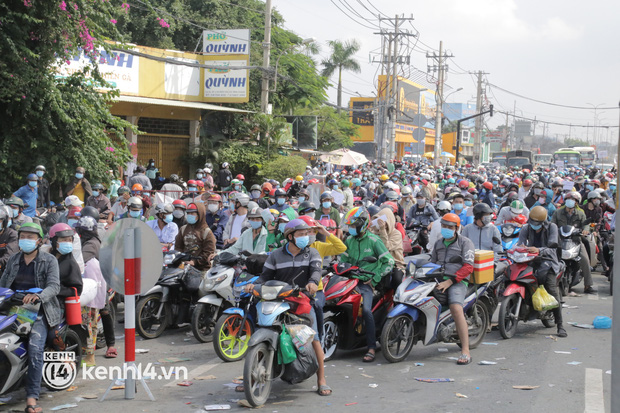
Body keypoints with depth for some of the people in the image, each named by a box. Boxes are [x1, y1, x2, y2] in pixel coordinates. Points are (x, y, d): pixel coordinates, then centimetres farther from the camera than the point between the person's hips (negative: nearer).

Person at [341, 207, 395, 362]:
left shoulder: (374, 240, -2)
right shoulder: (349, 241, 16)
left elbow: (389, 262, -4)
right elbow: (343, 260, 21)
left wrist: (375, 278, -9)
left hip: (367, 281, -6)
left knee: (366, 310, -28)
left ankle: (371, 347, -22)